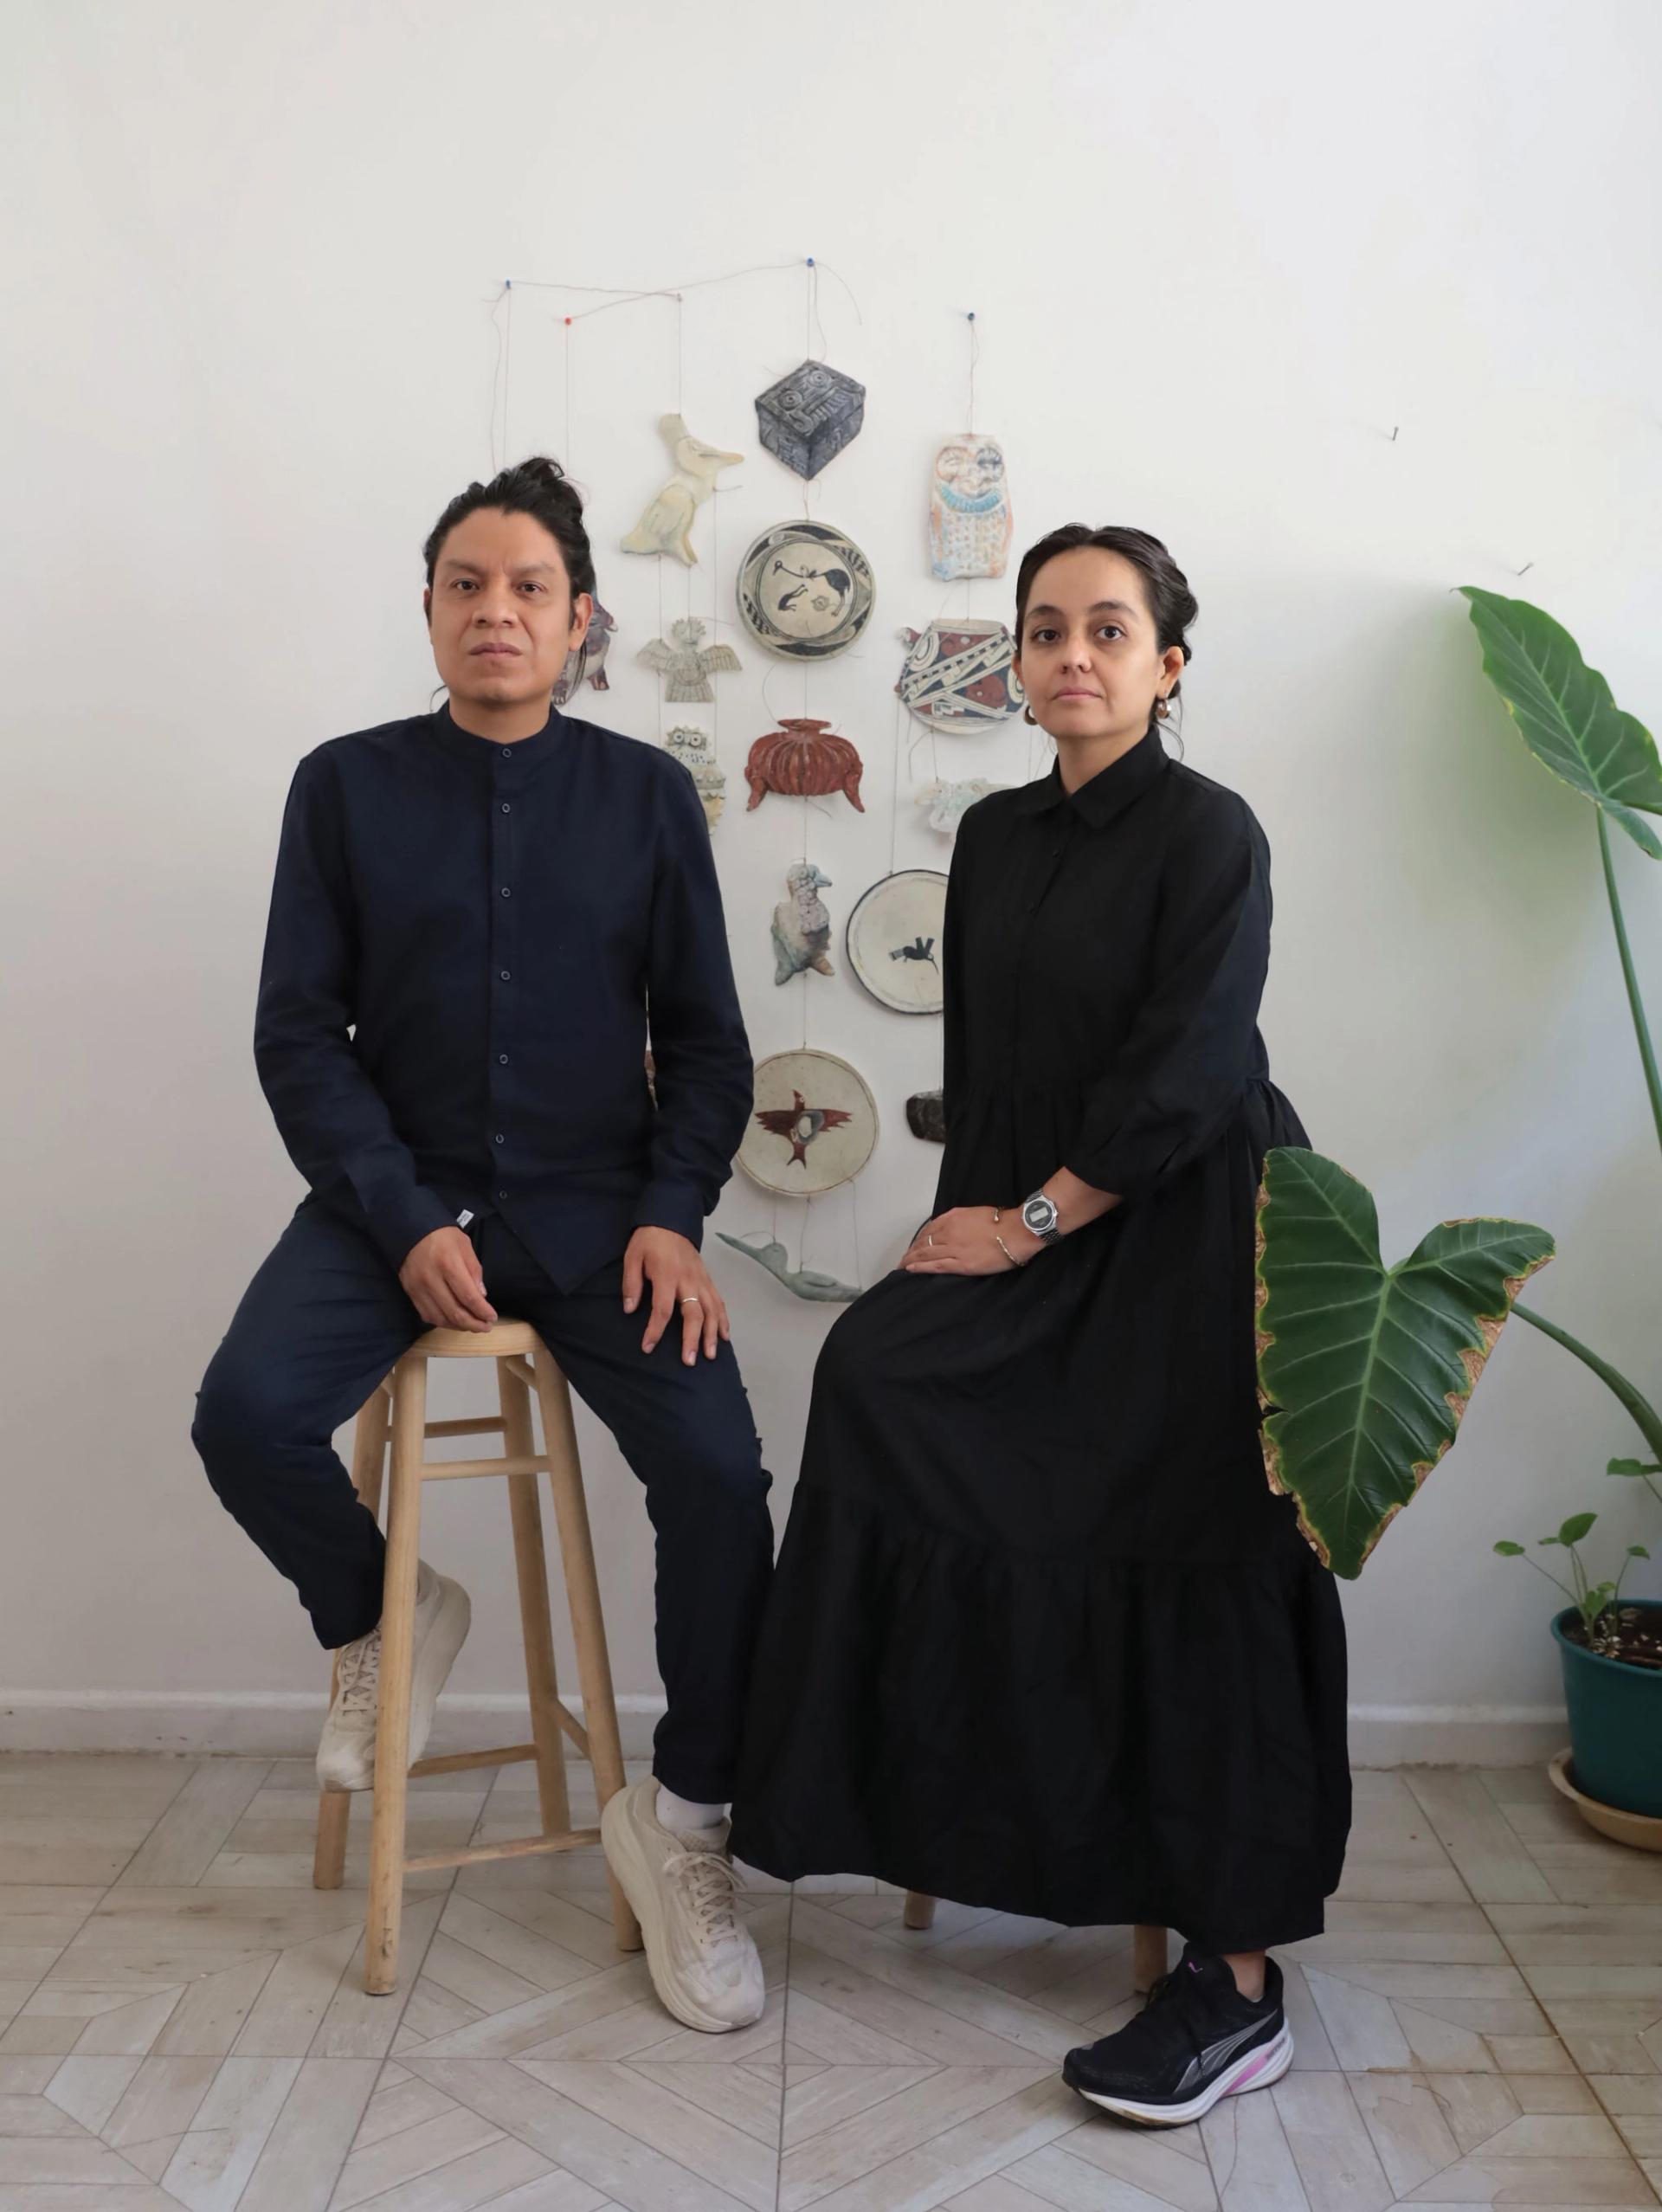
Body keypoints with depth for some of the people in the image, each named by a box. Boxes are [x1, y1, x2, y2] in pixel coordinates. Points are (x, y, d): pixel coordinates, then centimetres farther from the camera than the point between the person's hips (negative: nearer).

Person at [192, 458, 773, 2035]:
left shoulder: (645, 794, 6)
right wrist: (408, 1224, -12)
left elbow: (703, 1035, 6)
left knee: (719, 1472, -20)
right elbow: (299, 1032, 1)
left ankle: (679, 1816, 4)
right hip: (396, 1195, 1)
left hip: (593, 1207, 0)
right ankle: (377, 1618, 10)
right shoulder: (347, 785, 5)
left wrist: (673, 1216, -10)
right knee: (245, 1413, -25)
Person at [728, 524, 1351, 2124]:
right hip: (1040, 1240, 7)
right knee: (878, 1374, -10)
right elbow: (979, 1060, 12)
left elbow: (1180, 1083, -17)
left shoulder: (1208, 833, -10)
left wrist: (1032, 1221, -14)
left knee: (1191, 1586, -6)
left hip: (1191, 1246, -6)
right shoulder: (998, 835, 11)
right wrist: (975, 1220, 1)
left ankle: (1239, 1982, 7)